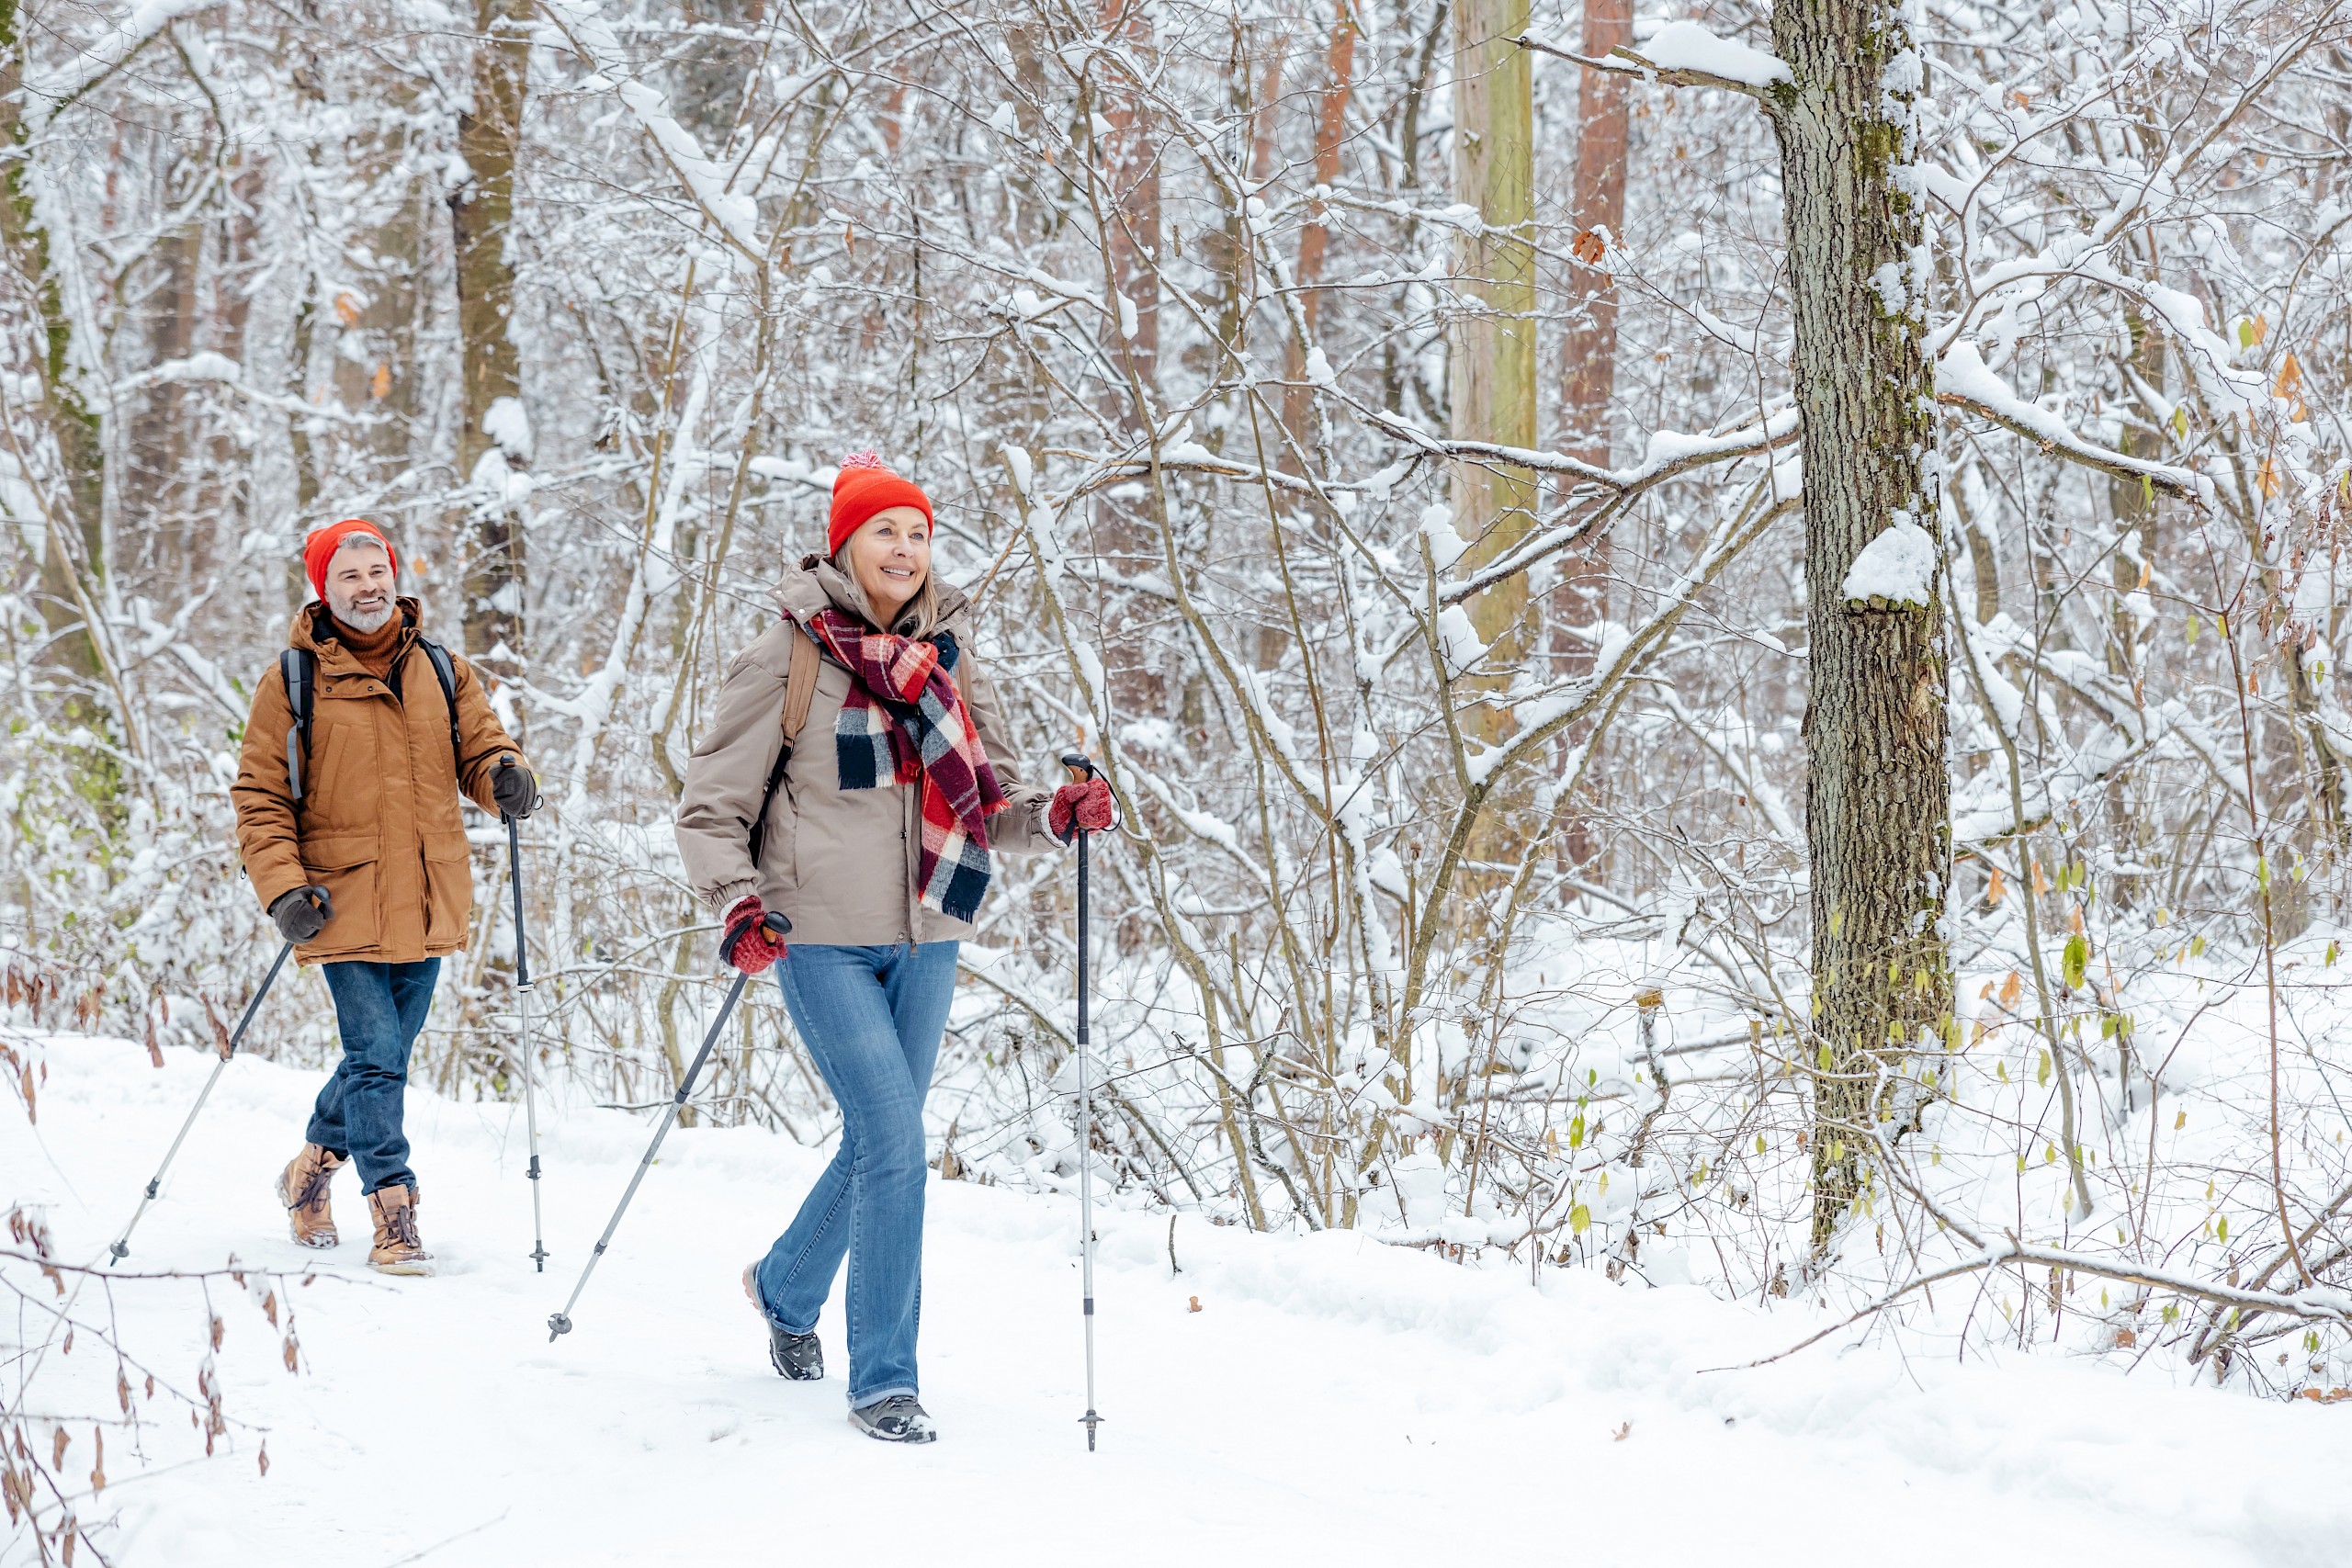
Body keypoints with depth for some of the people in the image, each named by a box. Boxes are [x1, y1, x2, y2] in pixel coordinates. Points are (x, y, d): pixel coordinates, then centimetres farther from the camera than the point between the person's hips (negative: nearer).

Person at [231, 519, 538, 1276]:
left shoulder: (442, 672, 10)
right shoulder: (292, 682, -1)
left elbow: (480, 747, 10)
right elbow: (260, 799, 0)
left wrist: (505, 774, -14)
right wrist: (283, 888, -12)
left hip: (426, 904, 4)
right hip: (345, 905, -4)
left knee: (384, 1057, 14)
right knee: (376, 1057, -11)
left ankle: (313, 1169, 38)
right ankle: (395, 1220, -4)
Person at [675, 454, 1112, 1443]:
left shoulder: (947, 656, 9)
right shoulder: (788, 658, -5)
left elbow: (989, 802, 14)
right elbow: (712, 807, -3)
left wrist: (1053, 815, -7)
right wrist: (736, 904, -19)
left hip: (925, 937, 5)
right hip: (823, 940, -5)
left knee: (880, 1141, 15)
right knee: (895, 1142, -15)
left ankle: (787, 1286, 44)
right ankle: (882, 1381, -6)